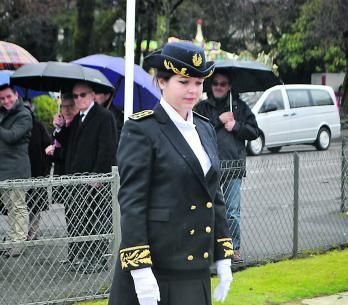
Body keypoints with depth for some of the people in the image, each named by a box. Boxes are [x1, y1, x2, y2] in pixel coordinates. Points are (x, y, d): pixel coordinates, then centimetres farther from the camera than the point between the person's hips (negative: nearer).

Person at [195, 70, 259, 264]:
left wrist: (236, 126, -7)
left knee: (233, 211, 1)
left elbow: (254, 131, 9)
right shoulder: (203, 107, 9)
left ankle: (234, 248, 7)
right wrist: (219, 120, -8)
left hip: (234, 166, 0)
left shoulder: (240, 107, 12)